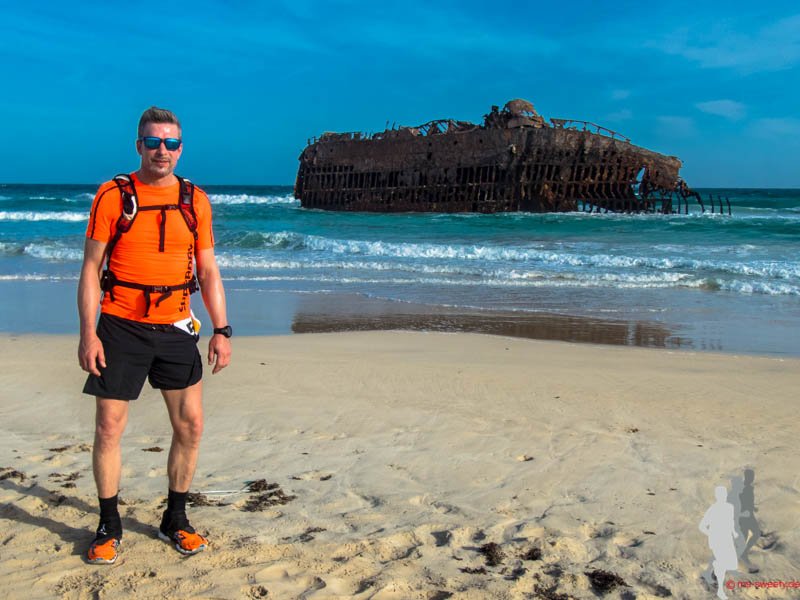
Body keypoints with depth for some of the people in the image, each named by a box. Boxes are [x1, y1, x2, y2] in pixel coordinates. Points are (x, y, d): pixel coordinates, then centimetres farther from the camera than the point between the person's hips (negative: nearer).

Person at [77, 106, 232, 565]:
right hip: (121, 326, -2)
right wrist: (88, 333, -10)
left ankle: (175, 520, 22)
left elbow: (208, 271, 9)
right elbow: (91, 268, -2)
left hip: (175, 328, 3)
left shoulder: (195, 200, 6)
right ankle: (109, 527, 19)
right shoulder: (113, 195, -2)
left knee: (191, 426, 3)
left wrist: (221, 329, 1)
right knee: (109, 428, 0)